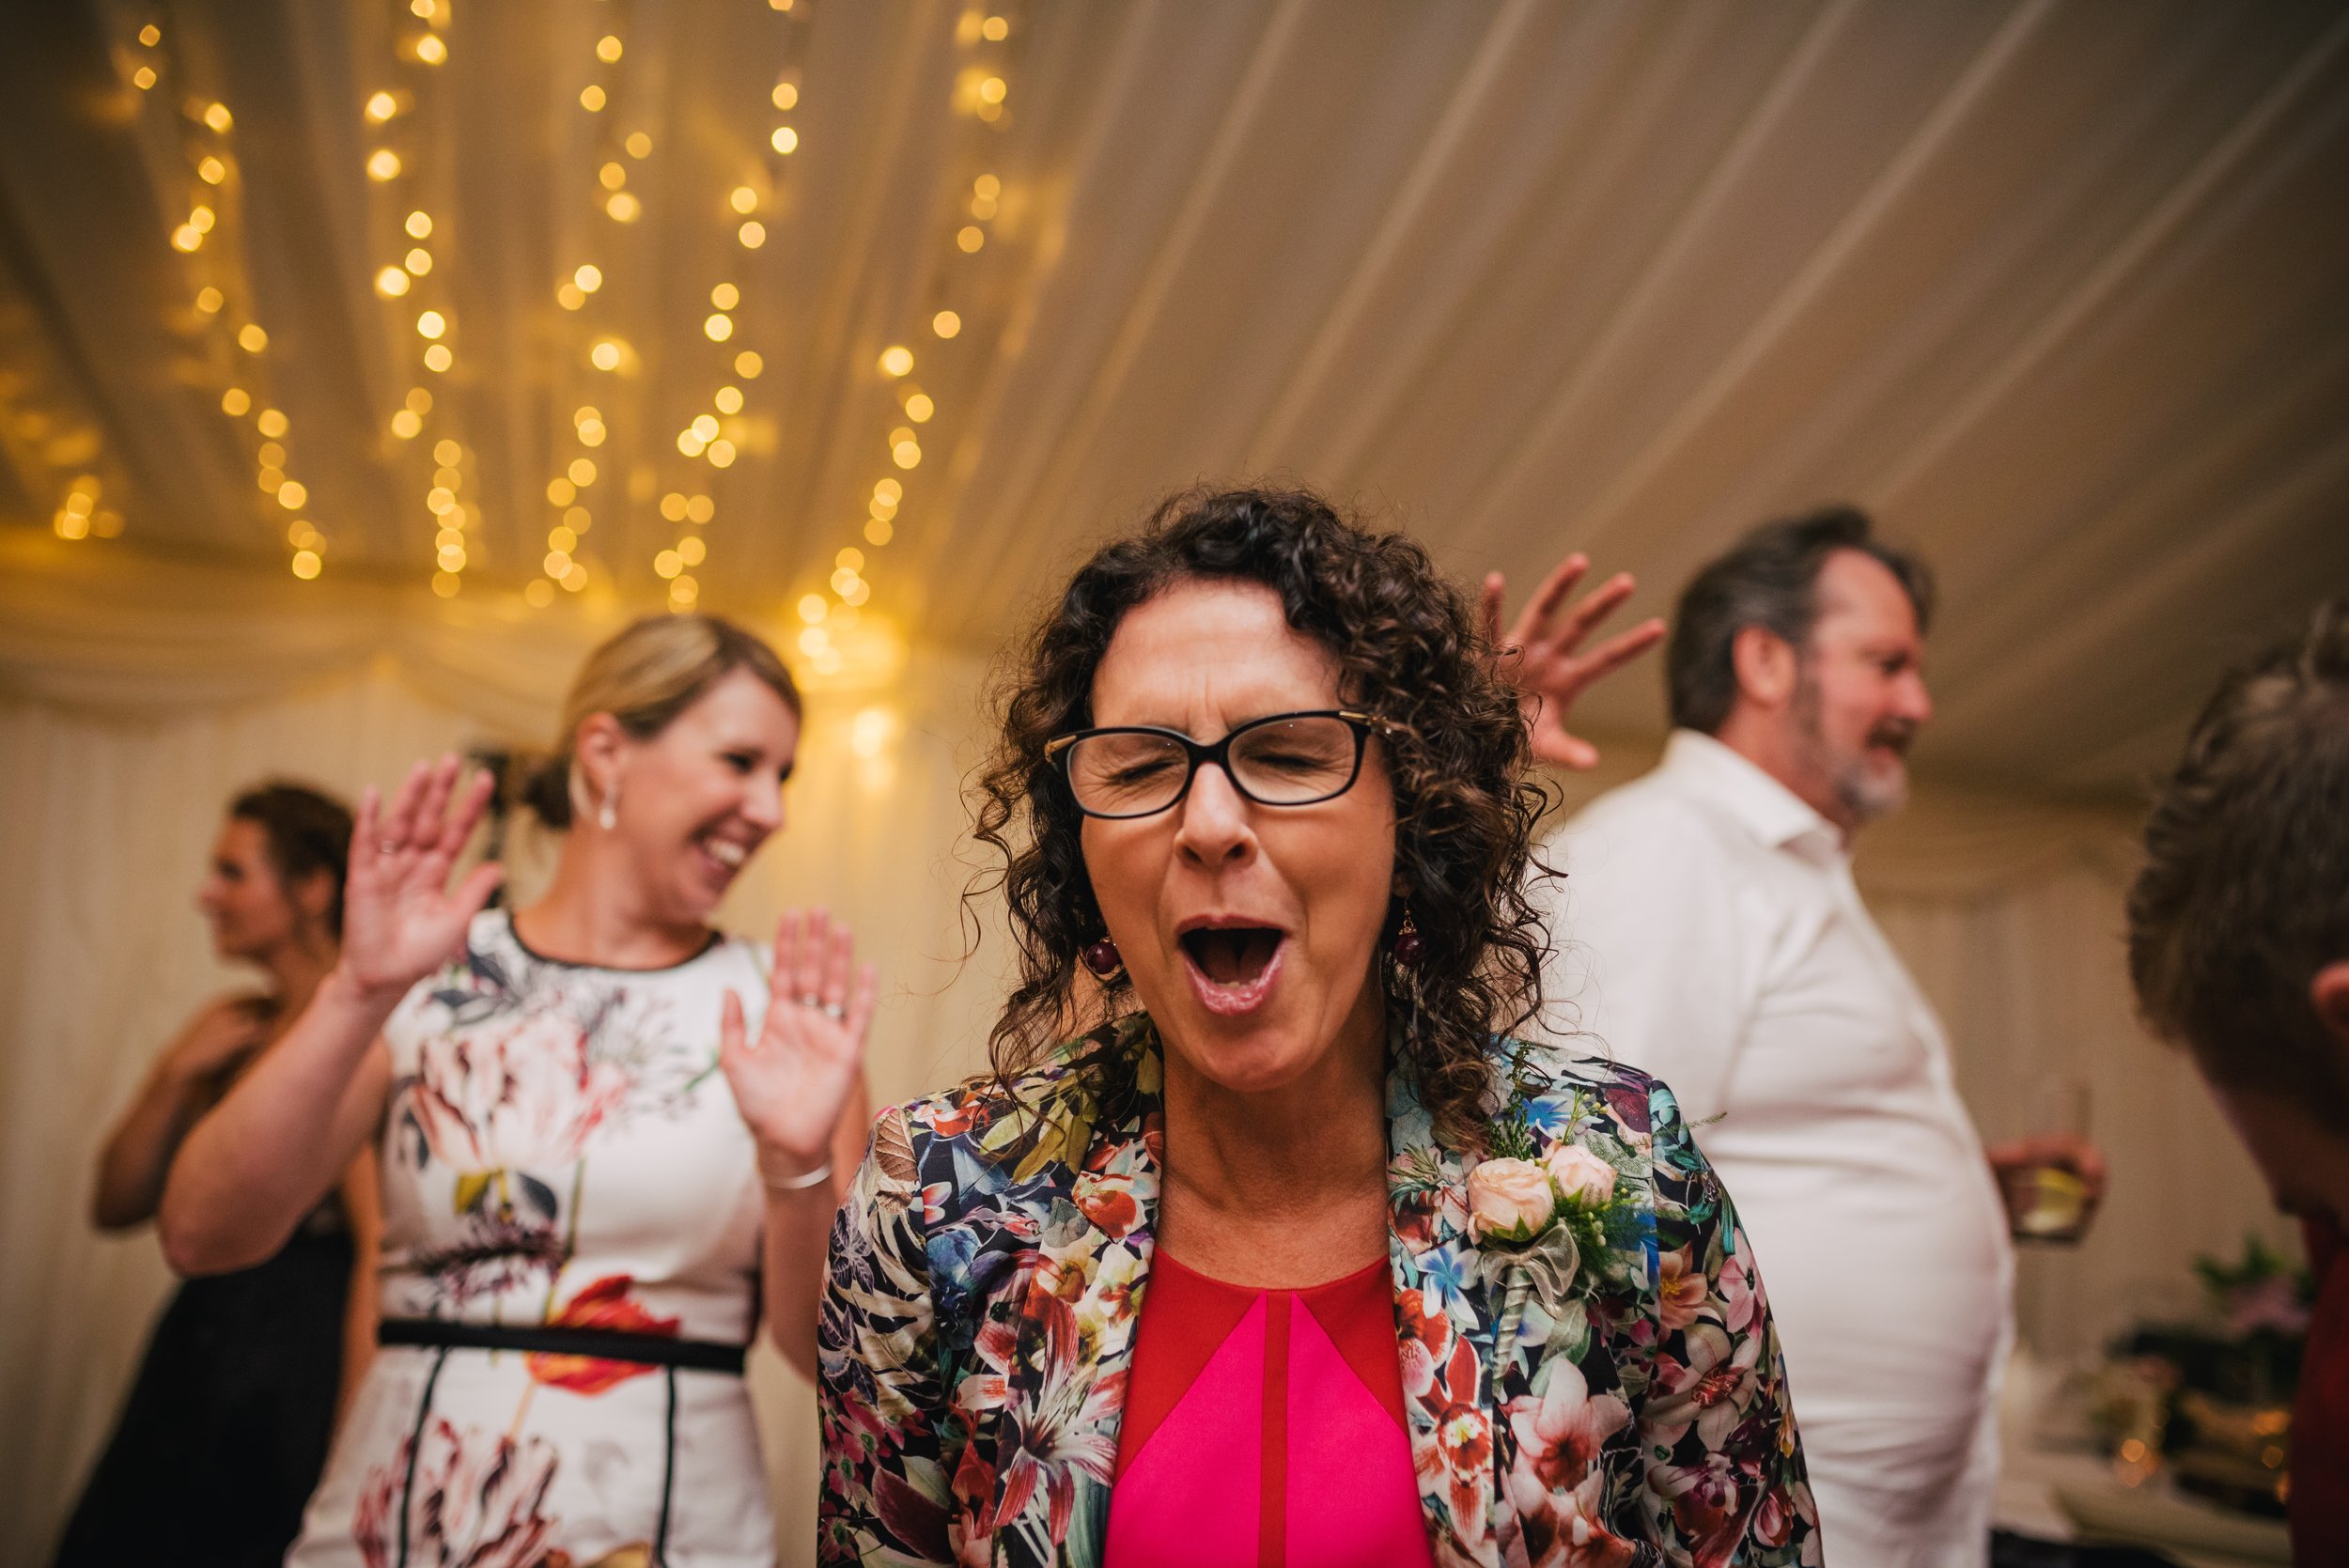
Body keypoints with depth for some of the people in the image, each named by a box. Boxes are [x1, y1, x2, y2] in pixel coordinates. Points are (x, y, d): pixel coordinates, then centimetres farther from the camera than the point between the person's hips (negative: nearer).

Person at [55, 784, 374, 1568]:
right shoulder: (229, 1028, 7)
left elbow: (381, 1249, -21)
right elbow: (116, 1205, 11)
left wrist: (351, 1440, -21)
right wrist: (175, 1075, -4)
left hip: (302, 1360, -7)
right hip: (195, 1349, 7)